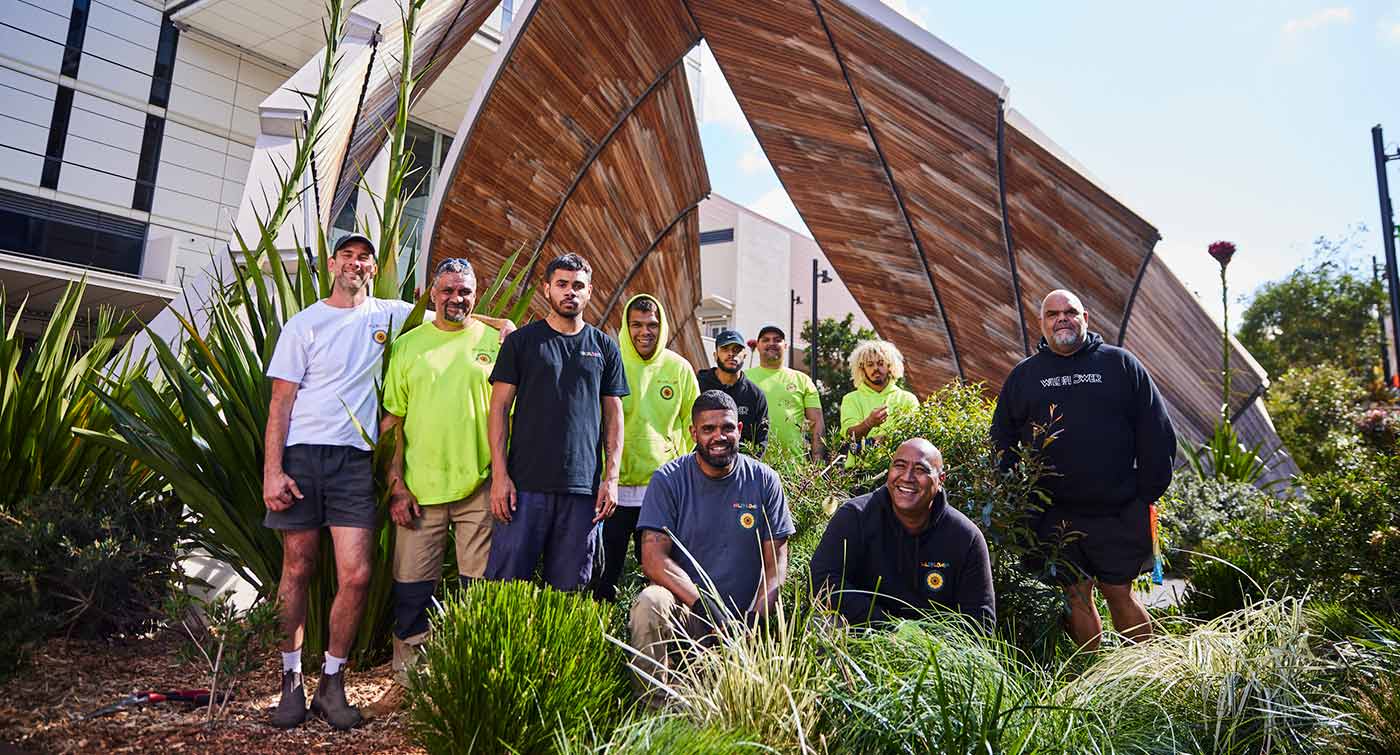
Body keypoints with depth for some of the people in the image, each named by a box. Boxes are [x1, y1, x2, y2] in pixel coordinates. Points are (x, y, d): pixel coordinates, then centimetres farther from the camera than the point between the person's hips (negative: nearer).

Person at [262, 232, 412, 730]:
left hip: (355, 459, 1)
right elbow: (281, 402, 0)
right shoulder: (304, 324, 4)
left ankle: (332, 683, 10)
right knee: (297, 570, 6)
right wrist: (272, 471, -8)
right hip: (302, 455, -1)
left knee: (356, 575, -6)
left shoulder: (389, 315, 11)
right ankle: (291, 682, 20)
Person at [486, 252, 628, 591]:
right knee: (505, 580, -1)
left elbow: (613, 415, 11)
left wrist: (611, 477, 2)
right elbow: (499, 409, 3)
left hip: (583, 487, 2)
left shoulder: (604, 348, 11)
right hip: (526, 482, -1)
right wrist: (500, 474, -6)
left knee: (570, 587, 8)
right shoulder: (521, 341, 6)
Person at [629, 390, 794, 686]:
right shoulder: (669, 479, -2)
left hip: (743, 620, 1)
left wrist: (757, 616, -14)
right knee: (651, 602, -33)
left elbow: (777, 560, 3)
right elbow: (653, 558, -10)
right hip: (683, 607, 0)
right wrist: (703, 604, -23)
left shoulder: (764, 481, 3)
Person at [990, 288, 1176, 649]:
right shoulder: (1023, 375, 10)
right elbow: (1001, 440, 13)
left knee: (1119, 593, 4)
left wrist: (1148, 494, -1)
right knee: (1077, 595, 8)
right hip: (1054, 515, 2)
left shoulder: (1121, 364, 5)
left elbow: (1157, 434, 4)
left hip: (1116, 511, -2)